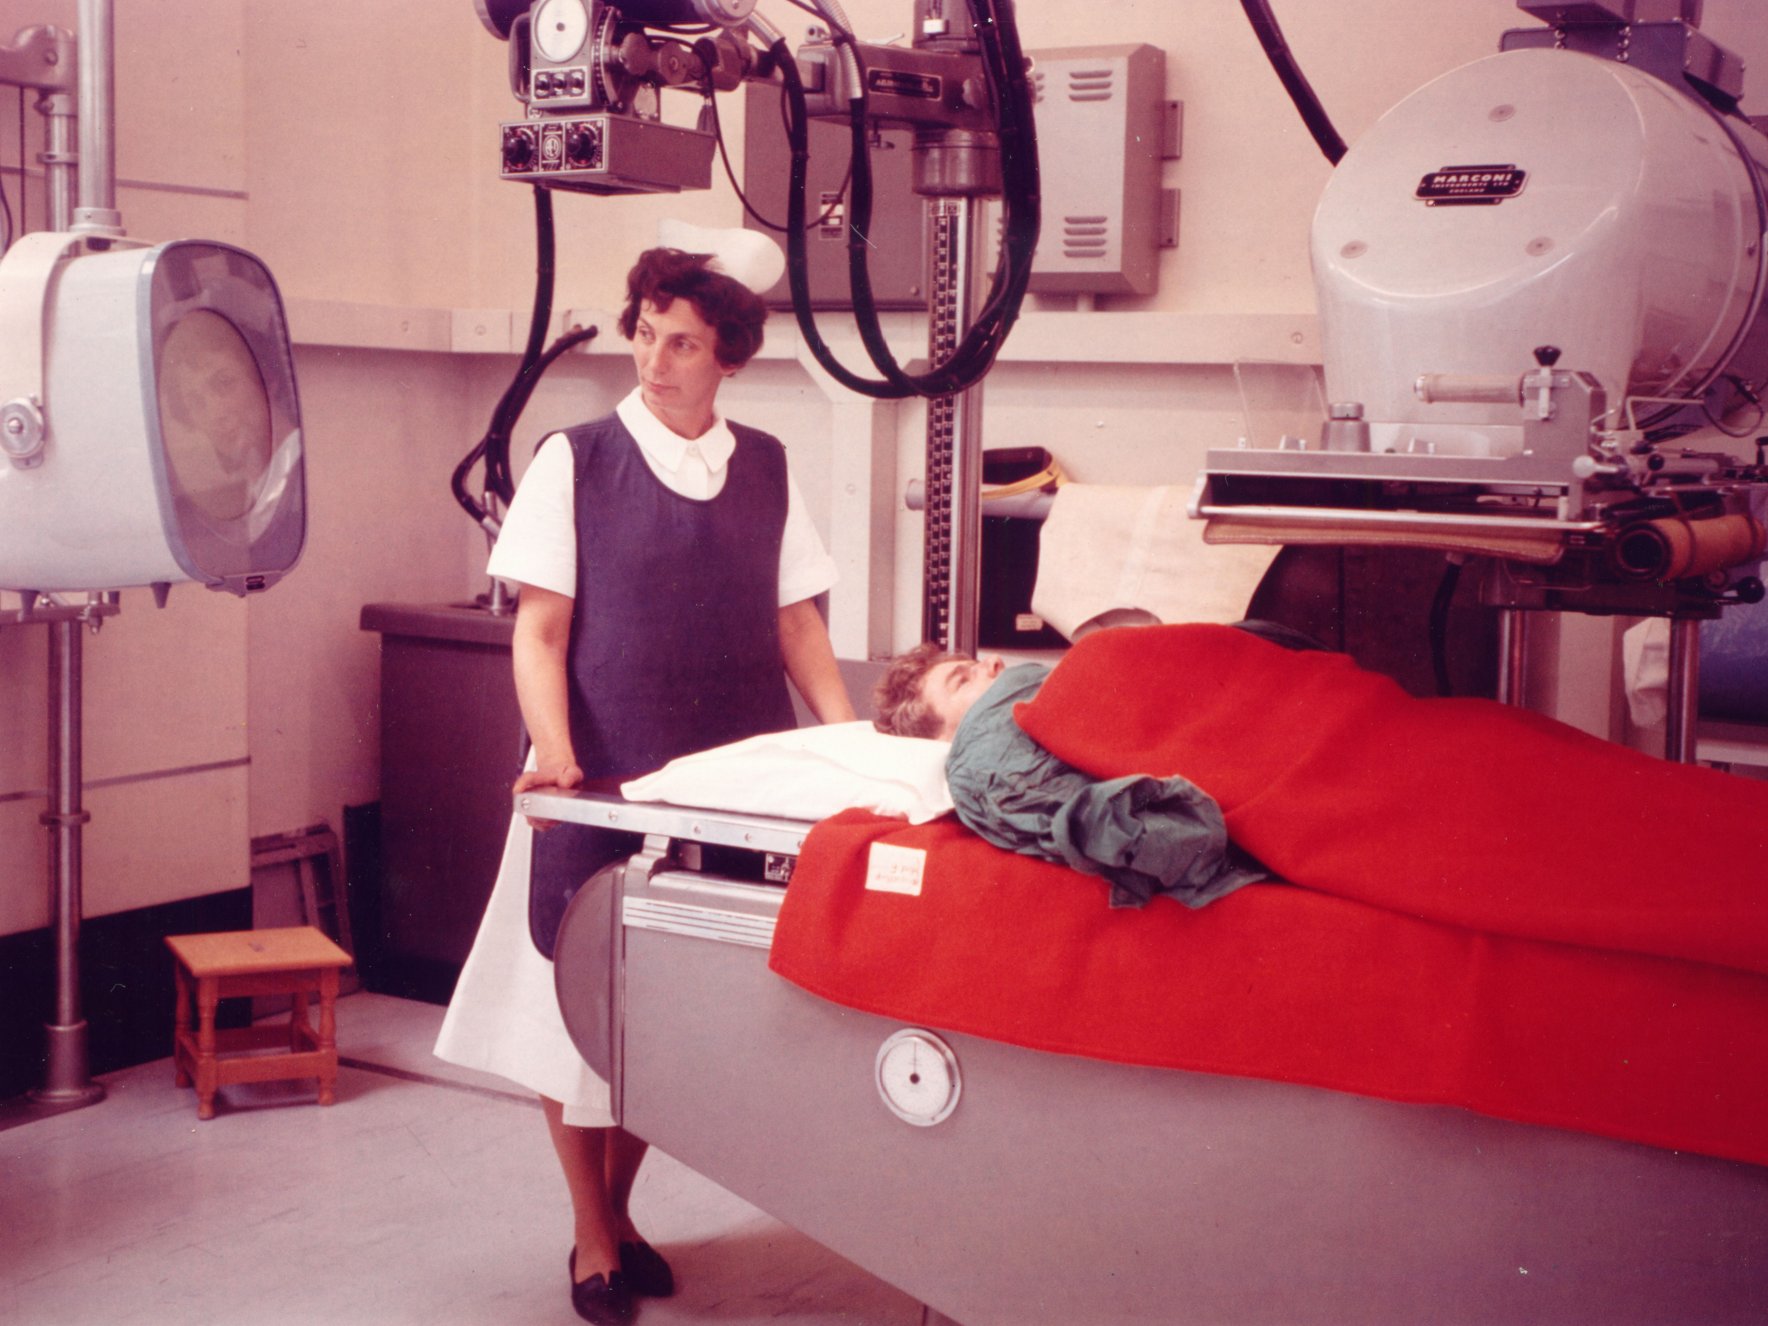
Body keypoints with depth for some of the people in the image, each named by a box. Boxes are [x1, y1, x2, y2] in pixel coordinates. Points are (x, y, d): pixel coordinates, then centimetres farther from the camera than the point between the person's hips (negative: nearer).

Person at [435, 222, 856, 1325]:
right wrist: (554, 751, -16)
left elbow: (798, 627, 11)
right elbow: (540, 630, -2)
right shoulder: (577, 461, 0)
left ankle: (620, 1209, 27)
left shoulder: (767, 469, 8)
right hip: (604, 779, -2)